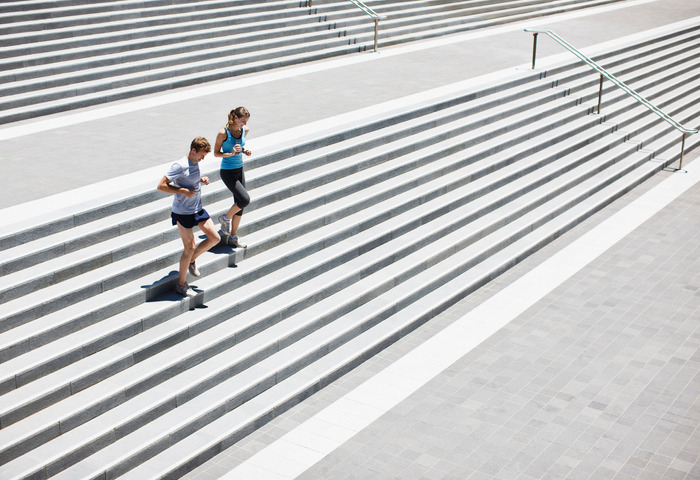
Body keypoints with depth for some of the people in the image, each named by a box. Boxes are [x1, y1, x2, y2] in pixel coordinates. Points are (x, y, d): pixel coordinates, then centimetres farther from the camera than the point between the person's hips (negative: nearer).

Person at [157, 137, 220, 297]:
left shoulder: (194, 163, 5)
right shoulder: (179, 166, -20)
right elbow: (161, 186, -20)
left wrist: (202, 179, 4)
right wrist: (183, 191, -24)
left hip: (198, 209, 8)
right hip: (182, 213, -8)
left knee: (215, 238, 5)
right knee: (189, 248, -3)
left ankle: (192, 260, 27)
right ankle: (181, 284, 13)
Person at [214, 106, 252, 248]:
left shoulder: (245, 130, -1)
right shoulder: (223, 133, -18)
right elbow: (216, 153, -10)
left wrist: (245, 150, -4)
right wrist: (231, 153, -26)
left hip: (239, 170, 7)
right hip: (227, 172, -7)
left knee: (239, 205, 9)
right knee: (245, 199, -16)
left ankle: (233, 237, 22)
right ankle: (225, 218, 12)